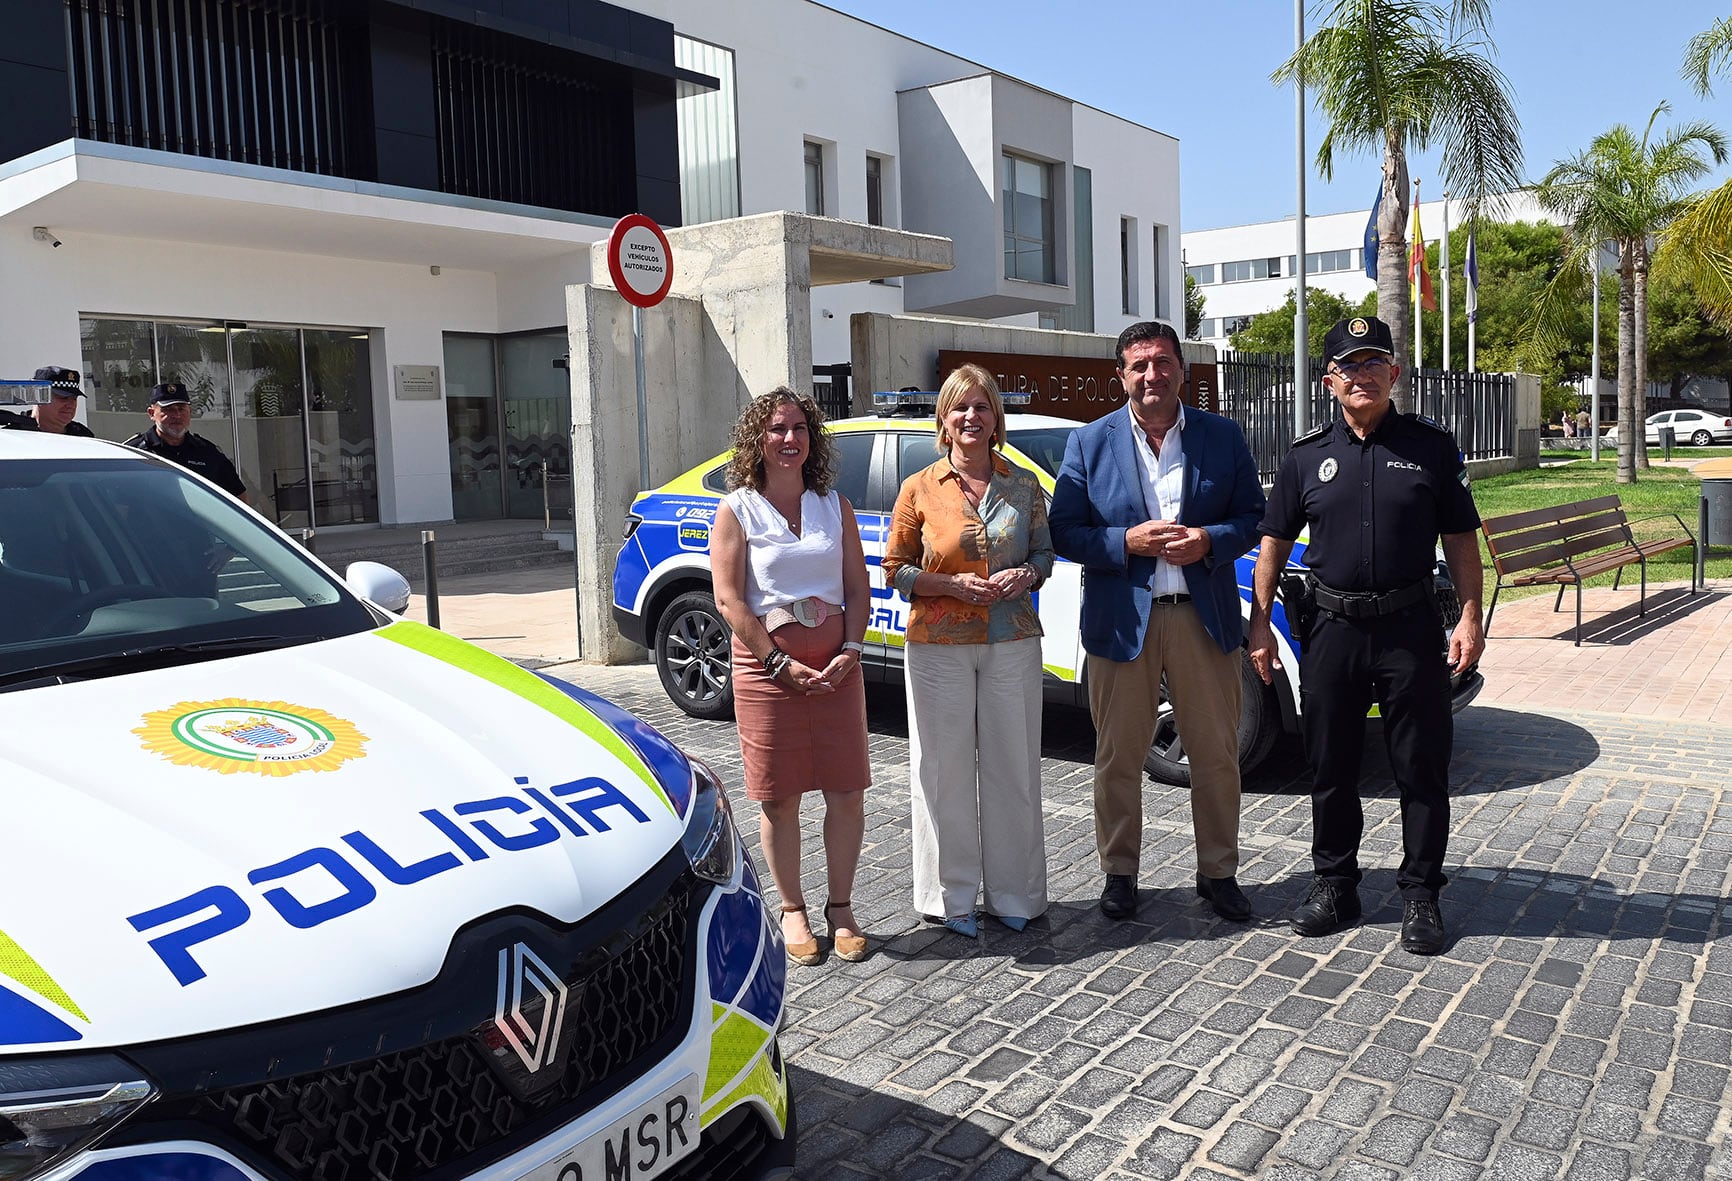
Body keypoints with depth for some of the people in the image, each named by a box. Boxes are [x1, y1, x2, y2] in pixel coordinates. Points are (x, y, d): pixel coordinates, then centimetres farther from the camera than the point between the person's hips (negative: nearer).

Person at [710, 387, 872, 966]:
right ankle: (792, 911, 20)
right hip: (767, 666, -3)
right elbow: (729, 599, -7)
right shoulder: (737, 510, -1)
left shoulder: (834, 505, 10)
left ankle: (840, 908, 20)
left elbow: (858, 587, 9)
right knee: (779, 799, 4)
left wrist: (850, 651, -7)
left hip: (835, 664, 3)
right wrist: (781, 663, -13)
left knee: (847, 793, 4)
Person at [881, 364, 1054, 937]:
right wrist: (955, 584, -13)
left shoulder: (1023, 485, 6)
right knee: (946, 772, 3)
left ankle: (1013, 893, 20)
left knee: (1013, 767, 6)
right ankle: (953, 896, 17)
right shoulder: (920, 489, 0)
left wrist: (1025, 574, -8)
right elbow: (895, 569, 2)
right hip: (939, 647, -2)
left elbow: (1045, 551, 14)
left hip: (1012, 643, 2)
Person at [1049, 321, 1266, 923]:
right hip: (1122, 620, -1)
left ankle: (1218, 872, 26)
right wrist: (1128, 542, -16)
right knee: (1118, 759, 8)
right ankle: (1119, 872, 25)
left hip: (1205, 618, 1)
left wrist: (1209, 541, -13)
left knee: (1217, 755, 9)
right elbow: (1064, 532, -1)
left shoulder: (1223, 436, 5)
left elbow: (1253, 516, 7)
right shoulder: (1089, 443, 2)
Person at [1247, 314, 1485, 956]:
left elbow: (1460, 537, 4)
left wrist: (1470, 616, -4)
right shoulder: (1307, 456, 6)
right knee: (1330, 766, 9)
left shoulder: (1431, 446, 3)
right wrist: (1259, 622, 3)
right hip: (1333, 631, 2)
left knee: (1423, 768, 5)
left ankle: (1420, 893, 19)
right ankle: (1334, 884, 24)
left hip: (1412, 629, -1)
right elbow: (1274, 541, 9)